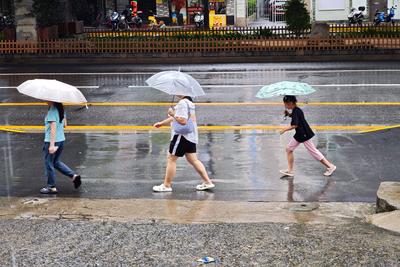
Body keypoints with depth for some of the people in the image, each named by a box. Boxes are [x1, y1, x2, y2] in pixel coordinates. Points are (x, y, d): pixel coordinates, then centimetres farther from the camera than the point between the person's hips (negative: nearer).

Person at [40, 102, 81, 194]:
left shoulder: (52, 111, -18)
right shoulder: (61, 109, 6)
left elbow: (53, 128, -23)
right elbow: (64, 124, 15)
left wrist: (52, 145, -24)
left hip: (51, 141, -8)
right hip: (61, 140, 8)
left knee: (49, 164, 5)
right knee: (56, 162, 23)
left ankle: (51, 187, 12)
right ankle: (74, 175, 13)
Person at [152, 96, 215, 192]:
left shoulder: (182, 103, -17)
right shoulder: (189, 102, 15)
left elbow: (182, 121, -26)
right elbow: (175, 119, 24)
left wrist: (172, 114, -13)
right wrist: (162, 123, 26)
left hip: (182, 136, -10)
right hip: (191, 136, 10)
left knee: (171, 159, 0)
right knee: (193, 159, 11)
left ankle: (167, 185, 7)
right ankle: (207, 182, 10)